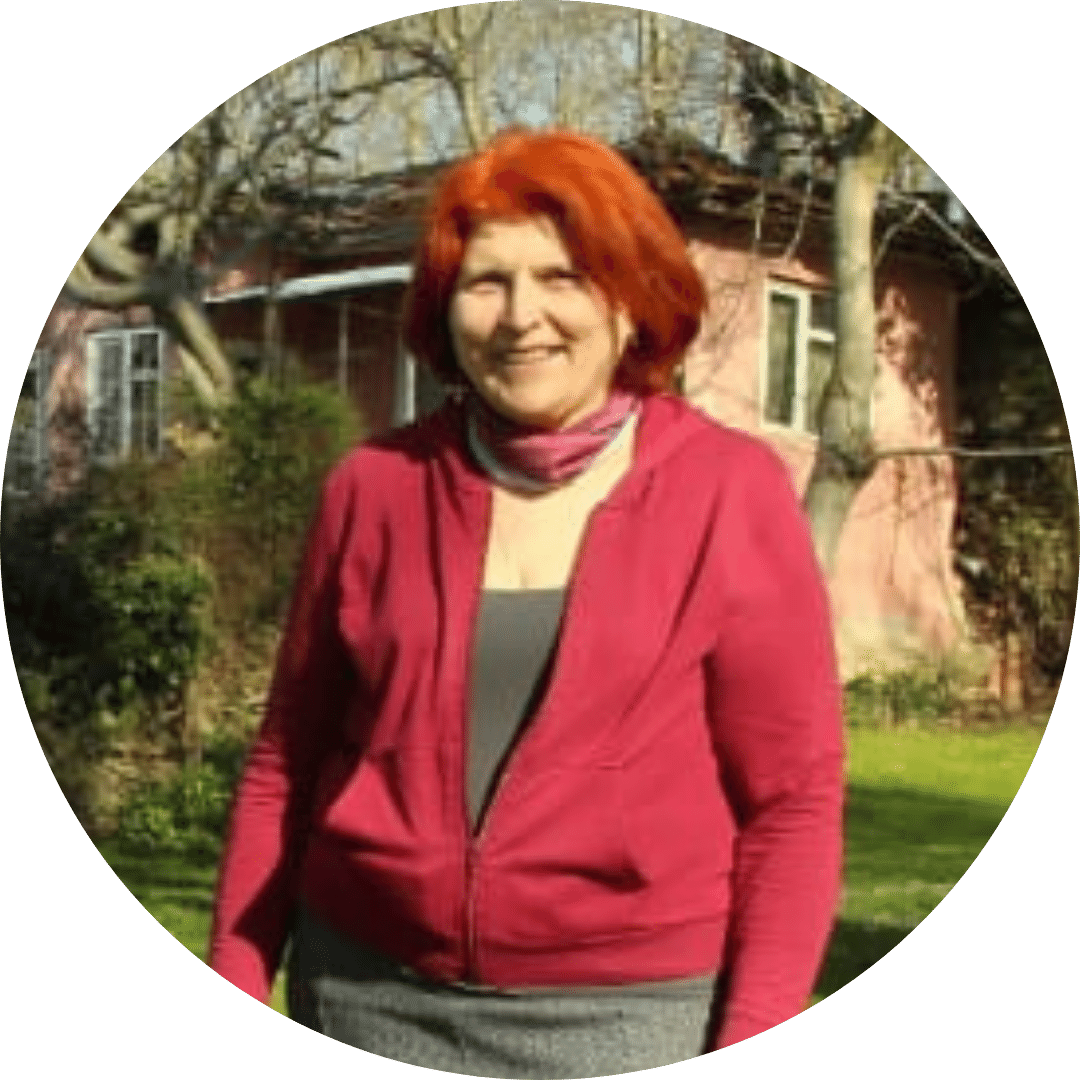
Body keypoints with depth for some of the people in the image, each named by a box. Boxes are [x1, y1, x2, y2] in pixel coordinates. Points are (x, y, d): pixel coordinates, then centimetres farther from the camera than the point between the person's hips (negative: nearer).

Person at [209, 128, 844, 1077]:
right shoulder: (377, 487, 2)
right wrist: (236, 987, 7)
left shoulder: (730, 494, -5)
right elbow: (288, 760, 10)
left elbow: (791, 799, -4)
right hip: (370, 996, 3)